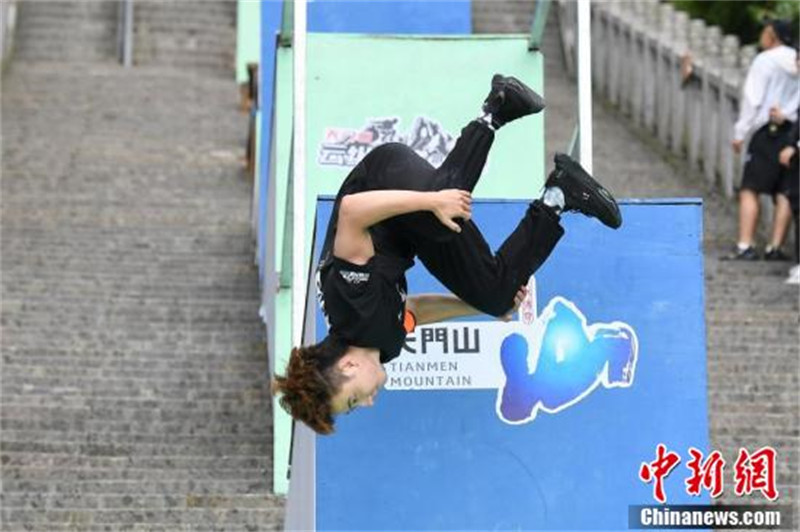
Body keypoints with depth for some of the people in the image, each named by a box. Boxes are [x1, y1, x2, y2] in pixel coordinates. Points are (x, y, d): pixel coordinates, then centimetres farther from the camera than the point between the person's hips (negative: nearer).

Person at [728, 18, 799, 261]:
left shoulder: (765, 61, -5)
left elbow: (752, 100, -8)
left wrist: (740, 132, -4)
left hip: (768, 132, -6)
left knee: (750, 190, -4)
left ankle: (745, 246, -12)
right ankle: (775, 247, 3)